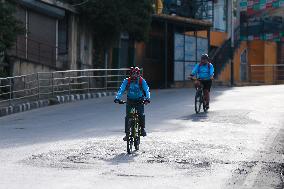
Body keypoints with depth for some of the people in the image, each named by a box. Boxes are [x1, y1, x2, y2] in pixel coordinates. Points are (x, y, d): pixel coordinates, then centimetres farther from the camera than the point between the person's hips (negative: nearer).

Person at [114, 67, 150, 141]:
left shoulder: (142, 81, -10)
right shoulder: (126, 81, -8)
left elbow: (146, 90, -18)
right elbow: (121, 90, -16)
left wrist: (147, 98, -37)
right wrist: (117, 98, -32)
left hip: (139, 101, -1)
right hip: (130, 101, 1)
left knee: (141, 114, -19)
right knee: (127, 116, -9)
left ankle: (142, 128, 4)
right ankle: (127, 133, -1)